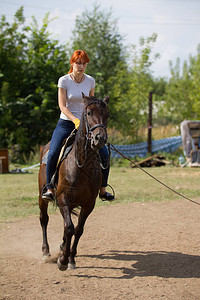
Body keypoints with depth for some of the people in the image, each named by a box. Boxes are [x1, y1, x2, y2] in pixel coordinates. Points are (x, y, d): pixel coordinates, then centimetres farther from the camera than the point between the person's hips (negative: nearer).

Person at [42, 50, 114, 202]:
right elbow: (62, 106, -12)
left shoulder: (90, 81, 2)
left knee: (104, 153, -11)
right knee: (53, 153, -23)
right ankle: (50, 189, -8)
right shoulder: (64, 80, -7)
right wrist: (75, 120, -25)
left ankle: (103, 189, 5)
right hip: (66, 123, -3)